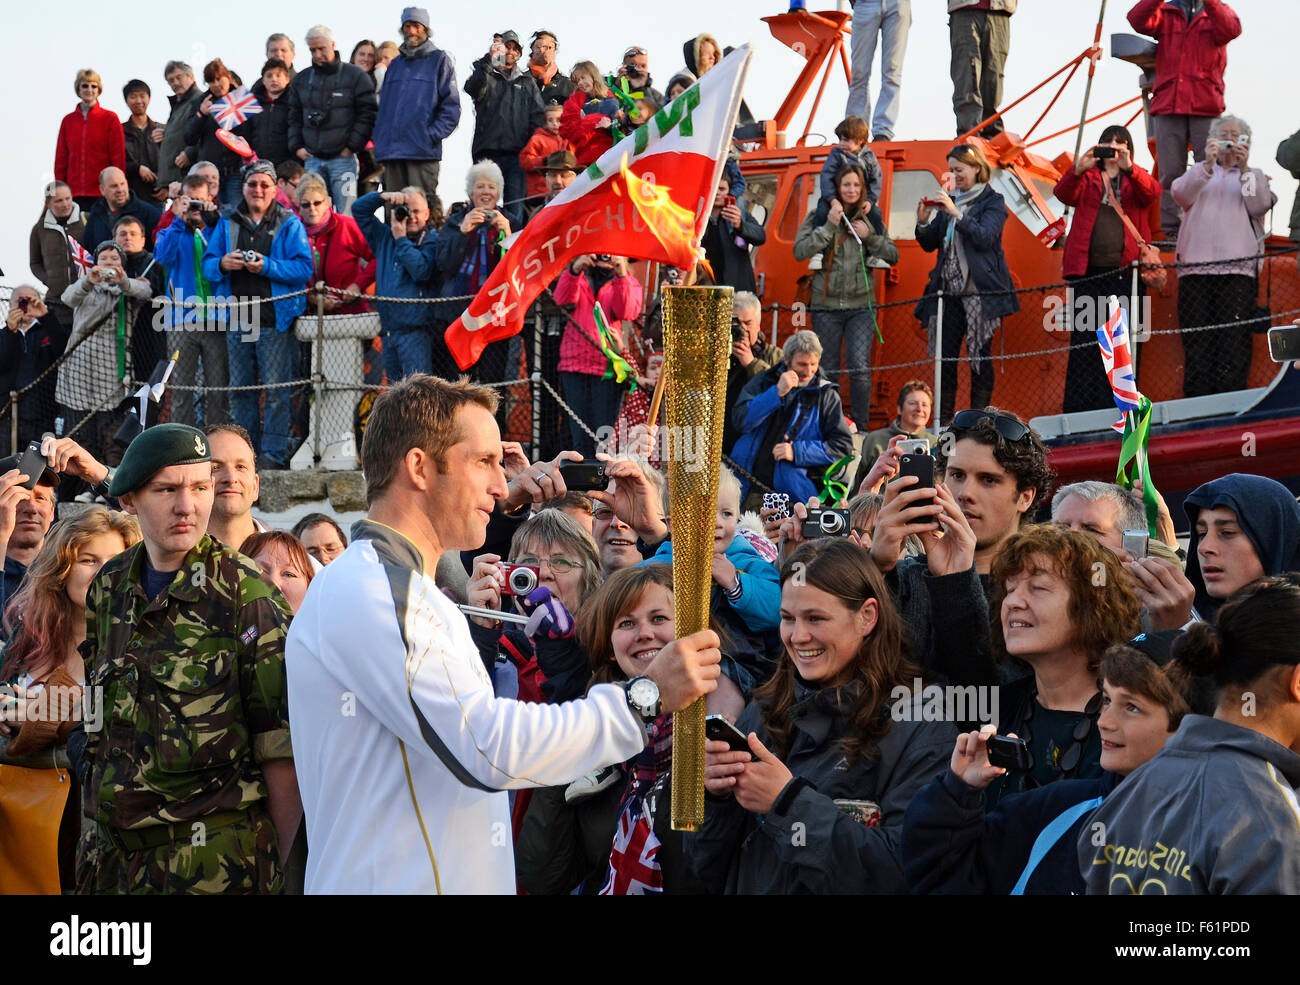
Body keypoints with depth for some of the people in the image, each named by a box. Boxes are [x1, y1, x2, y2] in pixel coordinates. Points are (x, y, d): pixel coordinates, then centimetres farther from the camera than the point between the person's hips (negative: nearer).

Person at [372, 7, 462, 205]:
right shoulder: (395, 64, 21)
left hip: (423, 152, -5)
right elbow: (384, 106, 20)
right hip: (392, 151, 5)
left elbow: (451, 107, -2)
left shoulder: (439, 60, 5)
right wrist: (380, 141, 7)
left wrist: (432, 135, -14)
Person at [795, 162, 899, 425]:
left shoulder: (872, 219, 8)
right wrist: (829, 226, -14)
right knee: (827, 371, 4)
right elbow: (800, 251, -9)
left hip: (861, 305, 0)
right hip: (826, 306, 0)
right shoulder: (819, 216, 3)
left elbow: (893, 255, 6)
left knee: (860, 368, -11)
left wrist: (868, 236, -8)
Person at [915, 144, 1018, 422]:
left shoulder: (992, 202, 1)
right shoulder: (949, 202, 17)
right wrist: (923, 223, -3)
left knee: (980, 355, -4)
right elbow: (930, 244, 16)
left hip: (979, 292, -5)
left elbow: (984, 237, -15)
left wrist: (956, 214, -21)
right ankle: (943, 423, 4)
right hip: (948, 291, 5)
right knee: (945, 357, 1)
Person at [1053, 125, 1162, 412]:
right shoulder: (1087, 178, 15)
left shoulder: (1136, 180, 14)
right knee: (1084, 340, -4)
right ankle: (1078, 407, -4)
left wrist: (1129, 168, -25)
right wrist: (1078, 170, -22)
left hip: (1125, 271, 0)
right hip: (1087, 270, 0)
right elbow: (1064, 194, -4)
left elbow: (1152, 193, -8)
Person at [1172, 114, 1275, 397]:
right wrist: (1207, 164, -11)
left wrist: (1244, 167, -7)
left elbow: (1259, 206, 2)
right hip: (1195, 266, 1)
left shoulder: (1254, 176, 22)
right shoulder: (1198, 172, 22)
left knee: (1235, 340, -11)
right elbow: (1180, 195, 1)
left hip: (1238, 267, -1)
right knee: (1197, 341, -5)